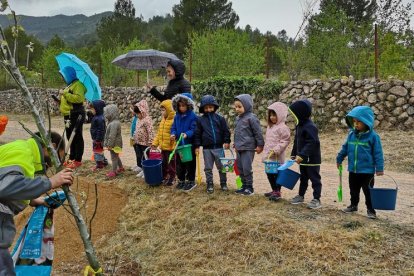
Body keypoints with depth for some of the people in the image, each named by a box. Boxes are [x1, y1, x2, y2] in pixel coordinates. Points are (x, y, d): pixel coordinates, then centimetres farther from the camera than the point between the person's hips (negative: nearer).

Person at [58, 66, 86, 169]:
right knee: (70, 138, 15)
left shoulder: (78, 85, -11)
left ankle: (78, 160, -1)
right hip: (69, 115, 11)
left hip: (76, 115, -11)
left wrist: (65, 94, -23)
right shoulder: (69, 85, 20)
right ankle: (72, 158, 25)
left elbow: (78, 98, -27)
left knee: (77, 138, -5)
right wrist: (60, 101, 15)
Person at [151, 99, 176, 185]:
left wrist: (175, 147, -25)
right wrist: (155, 143, 9)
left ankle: (171, 179, 18)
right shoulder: (163, 120, 10)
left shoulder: (174, 120, -17)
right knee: (163, 163, 18)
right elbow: (159, 133, 15)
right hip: (163, 147, 8)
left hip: (171, 147, -8)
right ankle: (163, 177, 32)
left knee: (171, 164, 5)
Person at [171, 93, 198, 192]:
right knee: (179, 163, 14)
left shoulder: (192, 116, -12)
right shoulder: (177, 116, 6)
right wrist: (173, 134, -11)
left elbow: (194, 129, -16)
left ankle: (191, 181, 18)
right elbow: (174, 128, 9)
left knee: (190, 163, 4)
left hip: (190, 144, -6)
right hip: (179, 144, 6)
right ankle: (181, 180, 29)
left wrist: (187, 134, -32)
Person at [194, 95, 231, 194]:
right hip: (206, 148, 1)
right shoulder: (200, 120, 2)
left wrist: (227, 141, -6)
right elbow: (197, 134, 3)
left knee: (221, 167, 7)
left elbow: (226, 131, 3)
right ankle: (210, 185, 19)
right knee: (208, 168, 8)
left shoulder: (220, 118, 1)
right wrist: (197, 146, -1)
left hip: (218, 147, 0)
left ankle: (223, 184, 21)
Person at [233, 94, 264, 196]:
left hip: (248, 148, -8)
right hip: (239, 149, 8)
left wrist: (260, 145, -9)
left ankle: (249, 187, 8)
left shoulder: (251, 118, -12)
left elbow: (258, 133, -11)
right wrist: (236, 144, 24)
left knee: (247, 168, -6)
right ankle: (244, 186, 24)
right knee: (240, 168, 12)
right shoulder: (238, 118, 11)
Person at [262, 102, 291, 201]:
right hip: (268, 156, 9)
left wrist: (276, 150, -23)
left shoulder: (283, 128, -13)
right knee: (269, 173, 14)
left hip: (277, 157, -9)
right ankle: (274, 190, 27)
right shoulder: (270, 126, 15)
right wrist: (265, 152, 17)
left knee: (277, 173, -1)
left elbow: (285, 141, -17)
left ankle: (277, 192, 8)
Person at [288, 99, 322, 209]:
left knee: (315, 178, 1)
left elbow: (311, 143, -29)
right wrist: (294, 154, 14)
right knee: (303, 178, 20)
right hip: (303, 159, 10)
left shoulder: (310, 127, -22)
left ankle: (316, 199, 8)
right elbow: (296, 141, 16)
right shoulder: (299, 125, 8)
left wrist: (302, 155, -32)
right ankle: (301, 196, 33)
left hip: (312, 159, -10)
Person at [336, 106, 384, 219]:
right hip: (353, 170, 5)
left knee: (368, 191, 5)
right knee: (354, 190, 19)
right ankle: (353, 205, 35)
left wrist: (379, 168, -10)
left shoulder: (373, 136, -13)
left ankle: (370, 210, 18)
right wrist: (339, 159, 18)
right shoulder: (351, 134, 0)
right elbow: (345, 148, 13)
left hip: (367, 171, -5)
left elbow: (378, 153, -10)